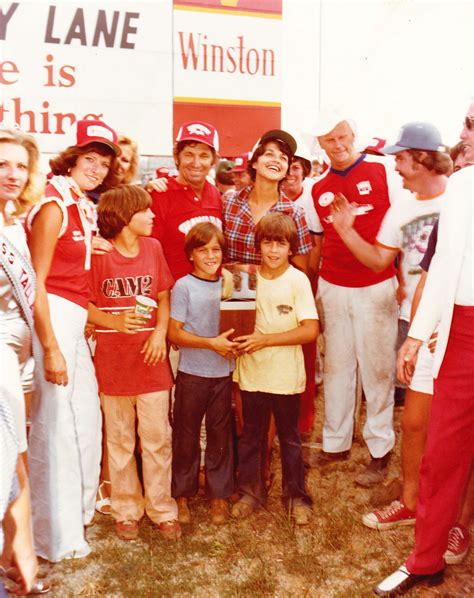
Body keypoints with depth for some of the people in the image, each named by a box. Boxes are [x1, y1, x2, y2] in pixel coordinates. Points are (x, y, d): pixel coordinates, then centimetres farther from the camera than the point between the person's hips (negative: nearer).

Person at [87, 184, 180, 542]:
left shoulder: (153, 247, 3)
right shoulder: (98, 253, -9)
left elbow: (164, 296, 8)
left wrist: (160, 332, -7)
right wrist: (115, 321, -22)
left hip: (151, 358, 2)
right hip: (113, 361, -2)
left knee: (157, 439, 6)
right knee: (120, 440, 11)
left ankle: (162, 509, 21)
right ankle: (127, 510, 26)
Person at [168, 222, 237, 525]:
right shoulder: (184, 286, -6)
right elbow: (174, 333, -10)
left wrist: (233, 345, 1)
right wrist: (212, 343, -17)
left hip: (224, 373, 3)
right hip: (192, 373, -3)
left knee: (221, 435, 10)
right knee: (187, 435, 8)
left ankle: (219, 494, 24)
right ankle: (183, 494, 24)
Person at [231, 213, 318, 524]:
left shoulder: (297, 280, -12)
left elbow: (310, 330, -17)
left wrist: (265, 339, -20)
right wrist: (241, 340, -8)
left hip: (285, 376, -3)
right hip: (252, 372, 3)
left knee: (289, 438, 12)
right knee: (251, 436, 15)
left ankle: (296, 496, 27)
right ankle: (251, 491, 31)